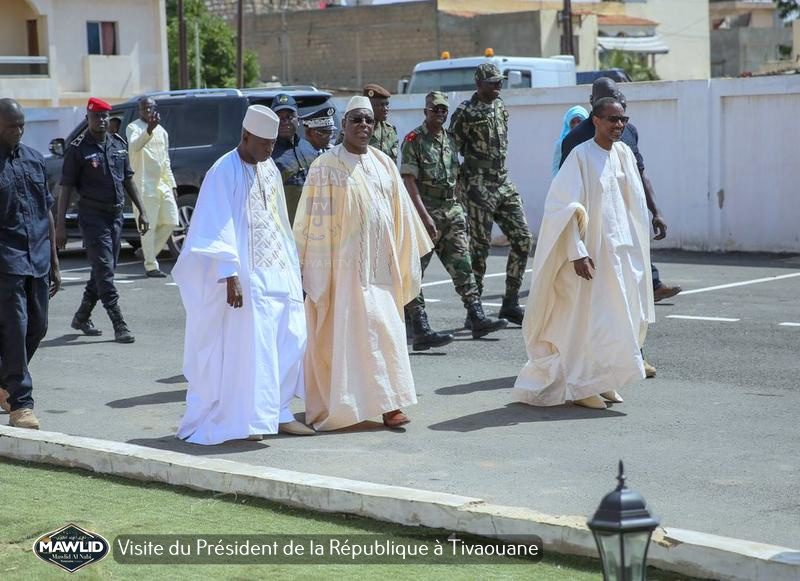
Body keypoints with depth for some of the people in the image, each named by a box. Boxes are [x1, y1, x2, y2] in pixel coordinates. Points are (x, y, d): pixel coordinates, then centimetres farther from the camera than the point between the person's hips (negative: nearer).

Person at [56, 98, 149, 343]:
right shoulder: (78, 149, -7)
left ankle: (81, 318, 28)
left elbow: (128, 180, 17)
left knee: (104, 270, 12)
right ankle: (120, 327, -9)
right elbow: (66, 188, -8)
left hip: (116, 215, 6)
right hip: (92, 216, -6)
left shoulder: (118, 144, 10)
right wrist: (60, 225, -12)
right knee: (104, 271, -8)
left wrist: (141, 211, 12)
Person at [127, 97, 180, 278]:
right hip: (145, 185, -7)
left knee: (171, 222, 5)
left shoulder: (161, 131, 18)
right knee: (149, 226, -7)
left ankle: (149, 252, 21)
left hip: (162, 184, 7)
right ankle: (151, 266, -3)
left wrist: (172, 185, 19)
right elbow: (135, 146, -29)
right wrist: (149, 130, -45)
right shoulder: (134, 128, -5)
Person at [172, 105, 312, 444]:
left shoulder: (269, 169, 11)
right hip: (245, 275, -7)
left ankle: (278, 412, 13)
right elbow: (219, 229, -18)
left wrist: (292, 266, 16)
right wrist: (230, 276, -24)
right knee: (247, 345, -6)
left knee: (290, 339, 5)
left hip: (277, 272, 8)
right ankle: (242, 420, 2)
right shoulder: (225, 172, -12)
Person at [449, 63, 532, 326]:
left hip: (504, 183, 7)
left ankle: (510, 304, 10)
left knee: (522, 238, 1)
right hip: (479, 186, -7)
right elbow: (452, 149, -9)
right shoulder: (465, 112, -9)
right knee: (480, 247, -5)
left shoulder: (500, 107, 14)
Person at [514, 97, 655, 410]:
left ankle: (601, 381, 22)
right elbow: (565, 207, -16)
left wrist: (636, 249, 15)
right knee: (588, 319, -2)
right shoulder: (581, 155, -13)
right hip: (591, 252, -7)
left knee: (620, 320, 9)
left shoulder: (624, 154, 7)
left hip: (621, 251, 7)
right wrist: (577, 252, -21)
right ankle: (580, 386, 9)